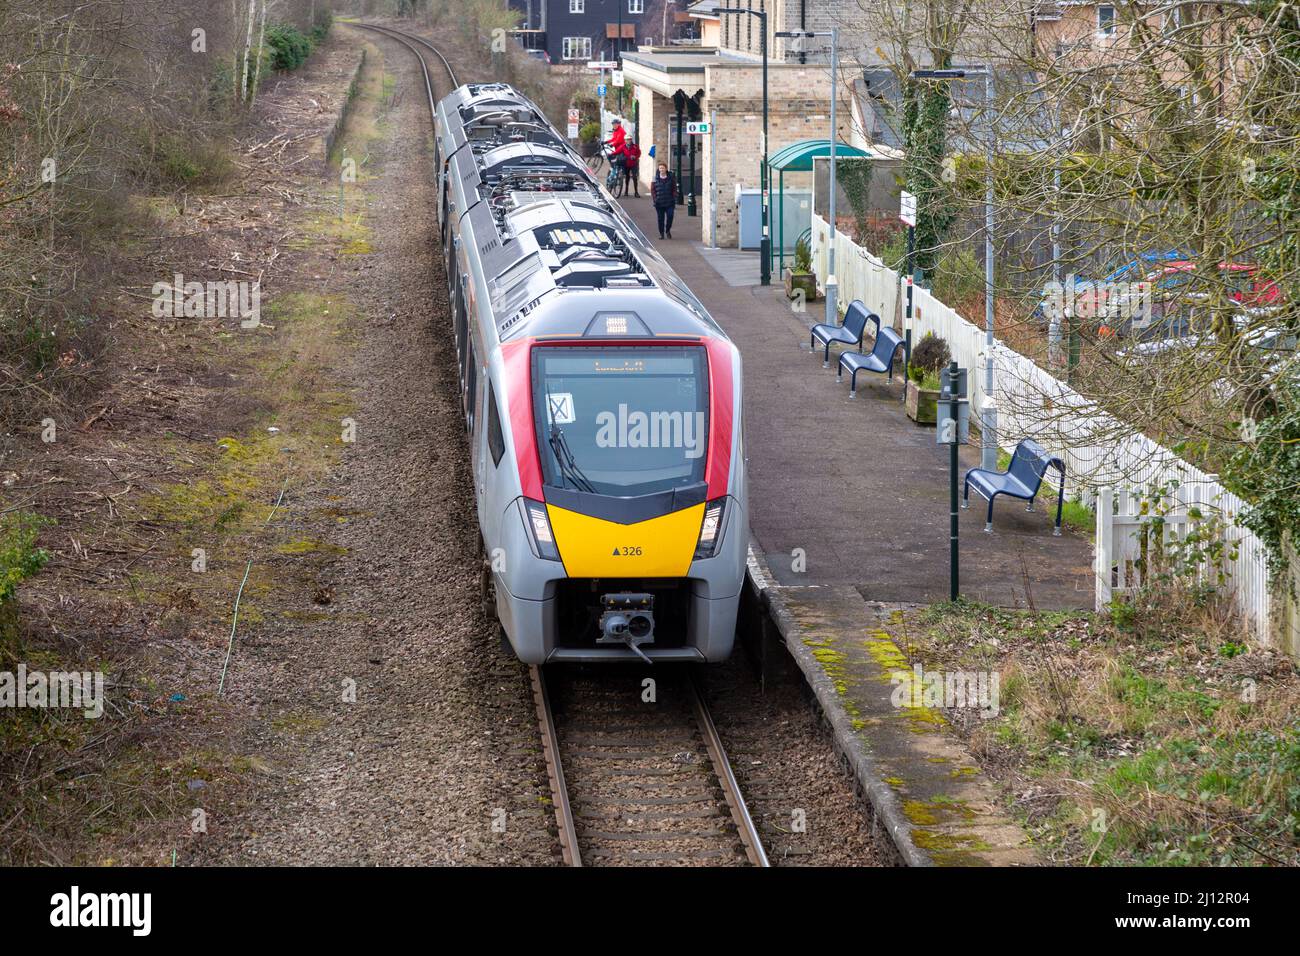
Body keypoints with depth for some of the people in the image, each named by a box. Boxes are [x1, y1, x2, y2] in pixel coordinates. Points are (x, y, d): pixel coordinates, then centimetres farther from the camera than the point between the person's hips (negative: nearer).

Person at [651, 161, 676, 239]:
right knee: (660, 219, 4)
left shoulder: (671, 178, 4)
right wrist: (654, 200, -6)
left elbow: (674, 190, 7)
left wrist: (674, 199, -2)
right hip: (659, 203, 0)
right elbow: (652, 190, 3)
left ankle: (668, 230, 16)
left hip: (669, 203, 0)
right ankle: (661, 233, 16)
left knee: (670, 217, -7)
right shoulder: (655, 179, 2)